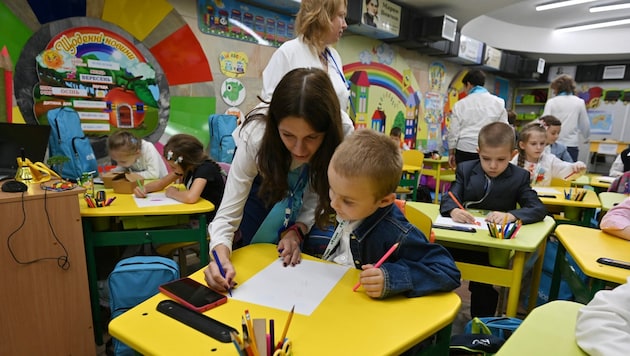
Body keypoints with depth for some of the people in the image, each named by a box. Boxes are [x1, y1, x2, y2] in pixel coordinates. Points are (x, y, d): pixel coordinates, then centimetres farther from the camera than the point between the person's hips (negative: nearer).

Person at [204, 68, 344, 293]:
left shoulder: (341, 134, -34)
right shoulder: (256, 137, -39)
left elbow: (318, 191, -19)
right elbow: (228, 213, -36)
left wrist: (297, 230, -32)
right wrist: (222, 258, -53)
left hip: (303, 185, 2)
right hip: (260, 178, -1)